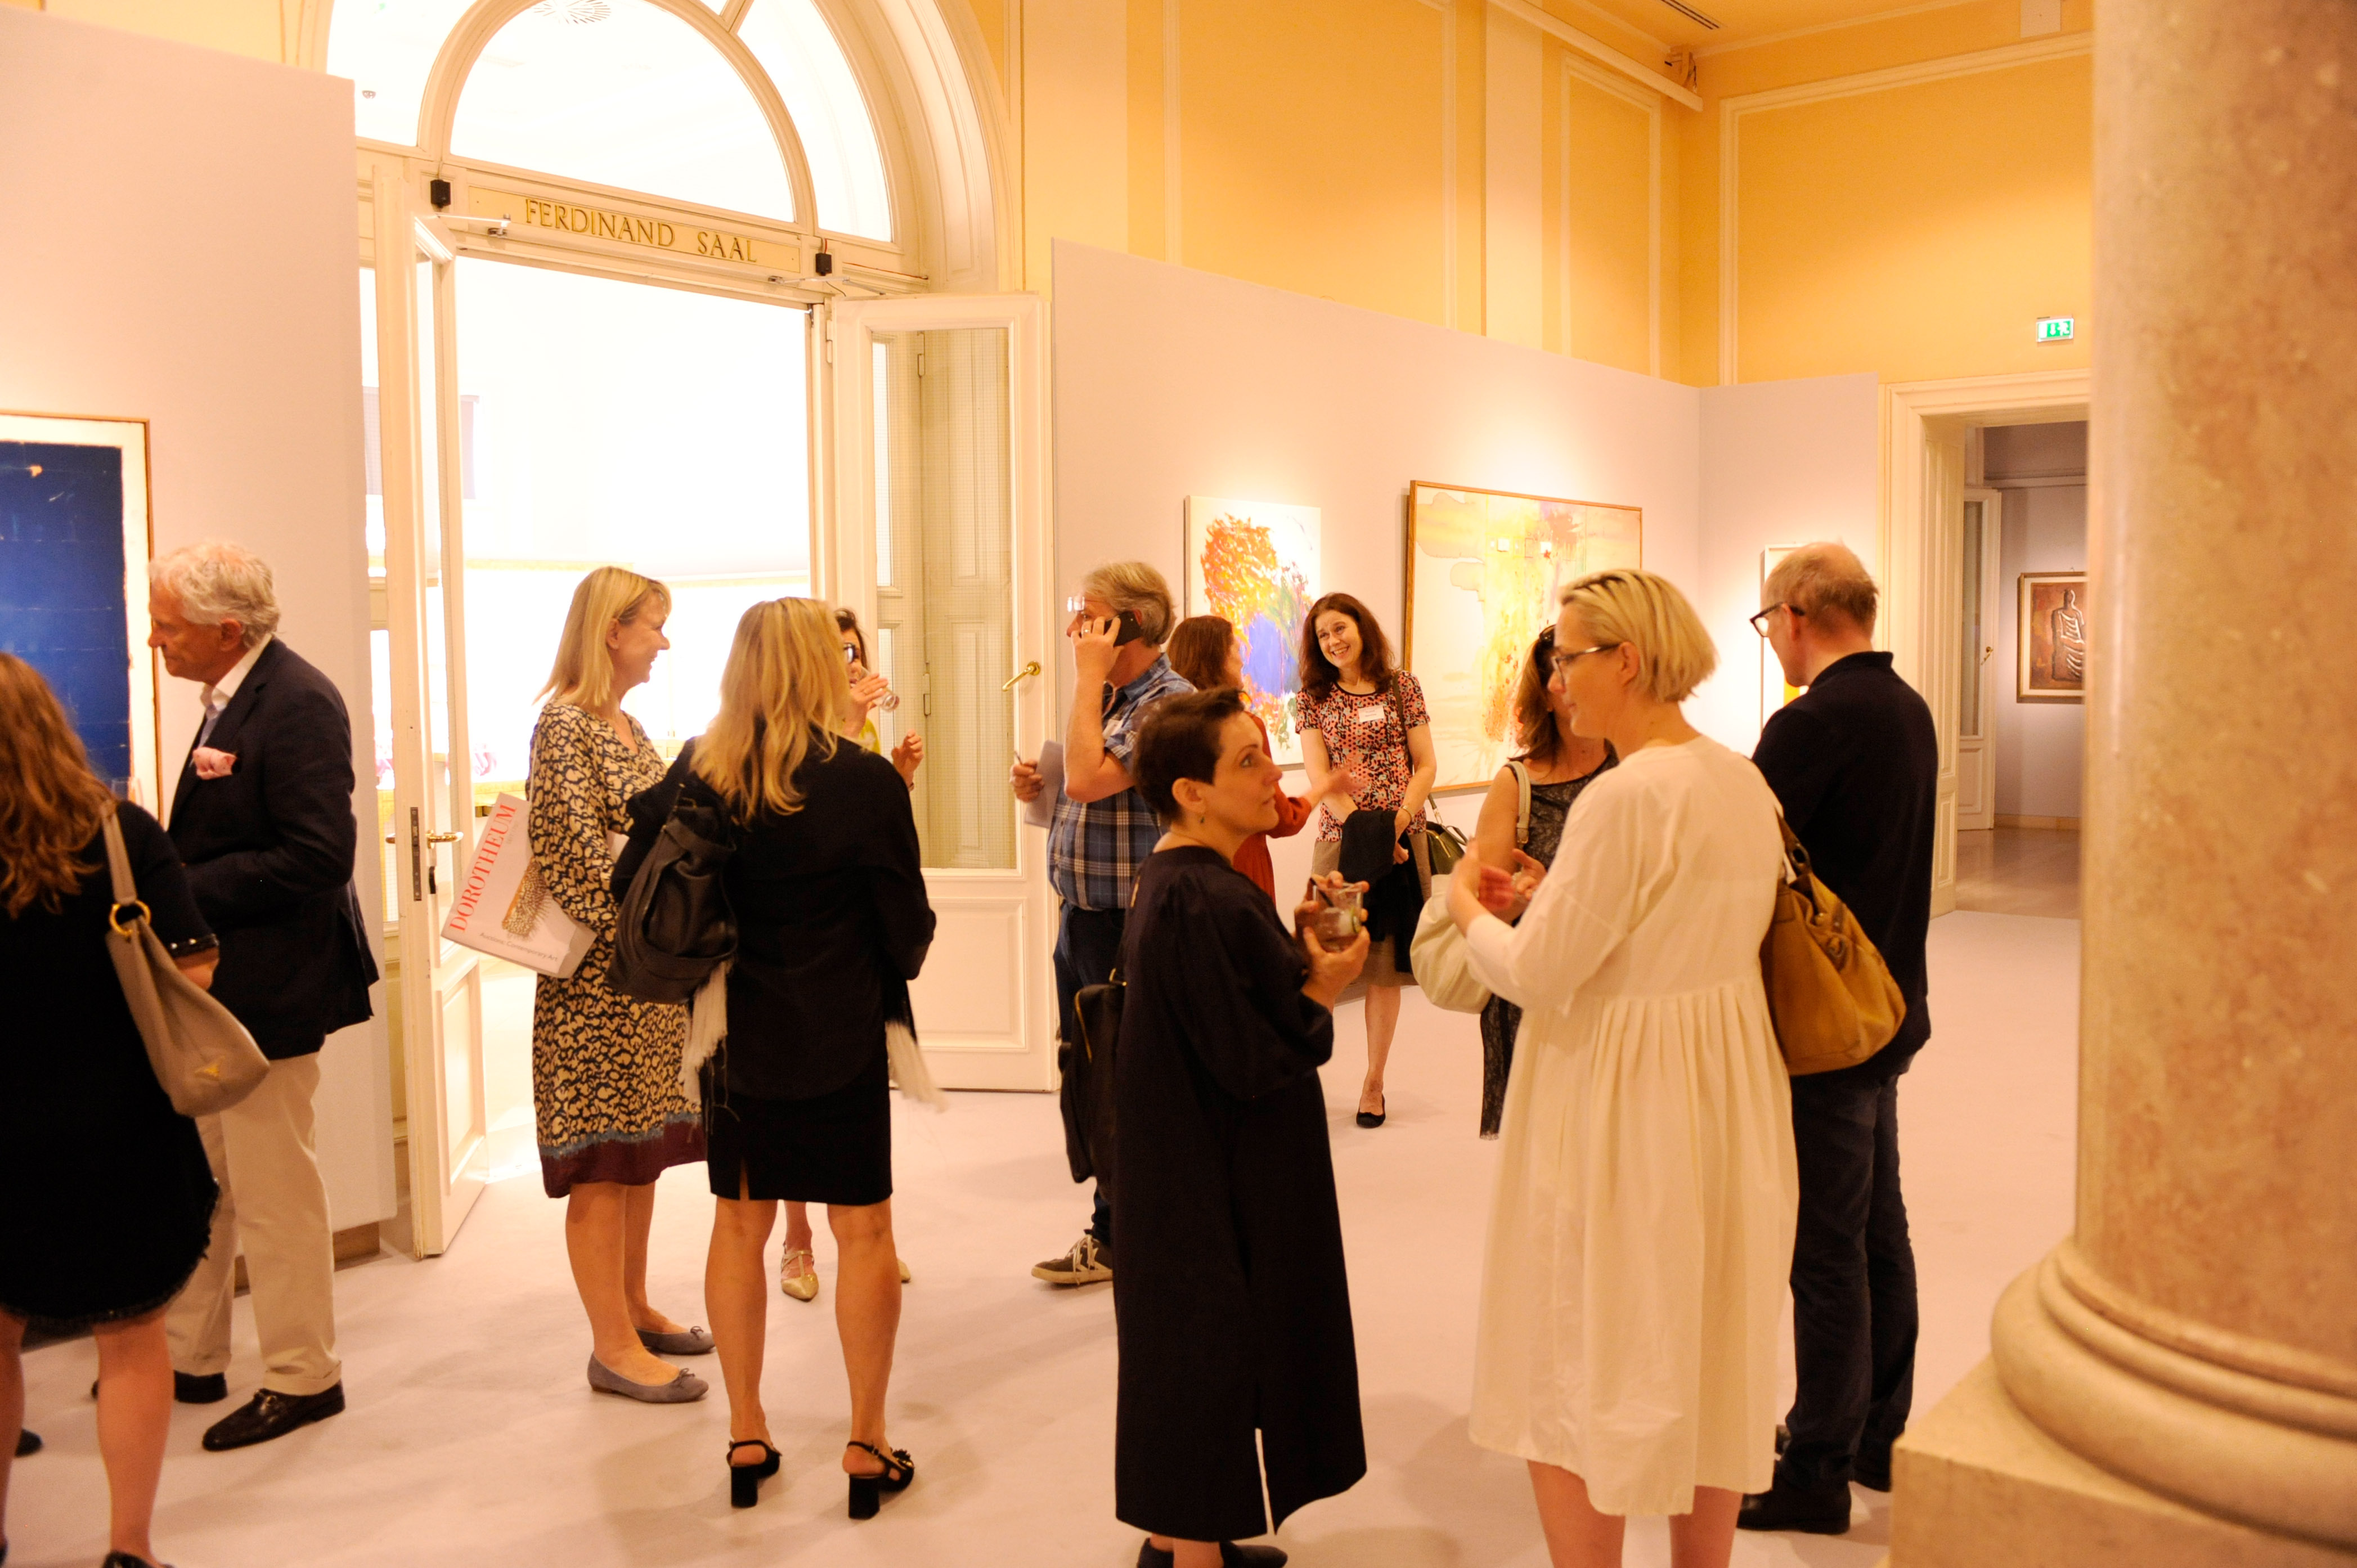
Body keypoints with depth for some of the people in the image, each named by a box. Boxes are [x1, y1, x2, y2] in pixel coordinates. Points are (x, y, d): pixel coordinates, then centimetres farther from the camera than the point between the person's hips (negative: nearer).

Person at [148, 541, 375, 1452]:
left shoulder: (297, 704, -19)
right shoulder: (230, 697, 12)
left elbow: (317, 855, -24)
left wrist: (186, 893, -21)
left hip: (266, 985, -10)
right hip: (207, 981, 10)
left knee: (272, 1190, 3)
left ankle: (301, 1377, 19)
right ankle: (189, 1359, 34)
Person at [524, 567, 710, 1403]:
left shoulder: (629, 727, 15)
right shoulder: (565, 724, -13)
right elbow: (575, 854, -20)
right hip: (599, 974, -9)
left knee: (644, 1145, 15)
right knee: (603, 1159, -2)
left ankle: (633, 1306, 27)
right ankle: (613, 1346, 5)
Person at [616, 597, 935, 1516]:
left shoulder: (696, 773, -4)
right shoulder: (863, 780, -15)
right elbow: (908, 926, -9)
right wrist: (890, 969, 13)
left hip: (735, 1033, 4)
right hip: (841, 1037, -4)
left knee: (738, 1226, 16)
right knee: (863, 1231, 9)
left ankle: (745, 1438, 26)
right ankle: (867, 1446, 17)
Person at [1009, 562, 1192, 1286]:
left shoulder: (1169, 700, -16)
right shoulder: (1104, 697, 13)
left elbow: (1089, 779, -27)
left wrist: (1090, 677, -18)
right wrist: (1038, 786, 4)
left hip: (1130, 921, -9)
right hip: (1081, 914, 9)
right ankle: (1114, 1237, 29)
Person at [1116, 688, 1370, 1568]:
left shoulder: (1187, 879, 6)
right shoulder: (1197, 902, -26)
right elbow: (1248, 1062, -25)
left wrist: (1296, 942, 1)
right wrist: (1322, 992, -13)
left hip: (1197, 1167, 10)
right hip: (1214, 1191, -10)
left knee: (1194, 1354, 21)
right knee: (1212, 1359, 4)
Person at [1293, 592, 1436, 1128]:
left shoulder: (1403, 688, 7)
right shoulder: (1314, 699, 6)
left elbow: (1426, 765, 5)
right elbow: (1320, 777, -2)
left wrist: (1395, 822, -10)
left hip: (1402, 841, 1)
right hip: (1340, 838, 0)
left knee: (1385, 965, 4)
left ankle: (1373, 1082, 13)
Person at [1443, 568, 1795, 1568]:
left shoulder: (1626, 796, -22)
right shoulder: (1745, 783, 5)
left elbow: (1532, 976, -21)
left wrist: (1469, 908, -2)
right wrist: (1546, 900, 12)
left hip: (1621, 1109, -9)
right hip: (1728, 1096, 9)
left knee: (1569, 1377, 7)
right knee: (1708, 1356, 20)